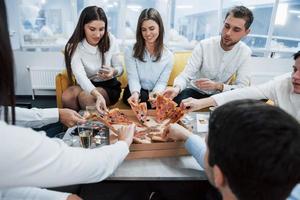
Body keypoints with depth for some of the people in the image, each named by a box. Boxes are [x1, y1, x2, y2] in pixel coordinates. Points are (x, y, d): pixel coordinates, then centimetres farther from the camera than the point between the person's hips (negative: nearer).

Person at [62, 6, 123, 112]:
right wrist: (97, 95, -50)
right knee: (66, 96, -27)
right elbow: (80, 76, -31)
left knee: (85, 96, -29)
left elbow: (120, 68, -1)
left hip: (109, 86, -1)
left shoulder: (111, 40, -11)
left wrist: (114, 71, -28)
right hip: (86, 86, 1)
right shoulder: (74, 46, -14)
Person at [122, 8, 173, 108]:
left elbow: (162, 82, -4)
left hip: (156, 95, 2)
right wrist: (136, 93, -34)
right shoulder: (130, 51, -2)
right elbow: (133, 78, -11)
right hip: (135, 92, -2)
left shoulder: (168, 55, 1)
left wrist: (156, 93, -29)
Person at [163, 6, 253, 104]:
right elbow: (186, 75, -20)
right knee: (179, 100, -33)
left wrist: (218, 86, -31)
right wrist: (177, 88, -43)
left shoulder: (245, 53, -11)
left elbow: (242, 87, -13)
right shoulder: (204, 45, -17)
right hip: (195, 91, -2)